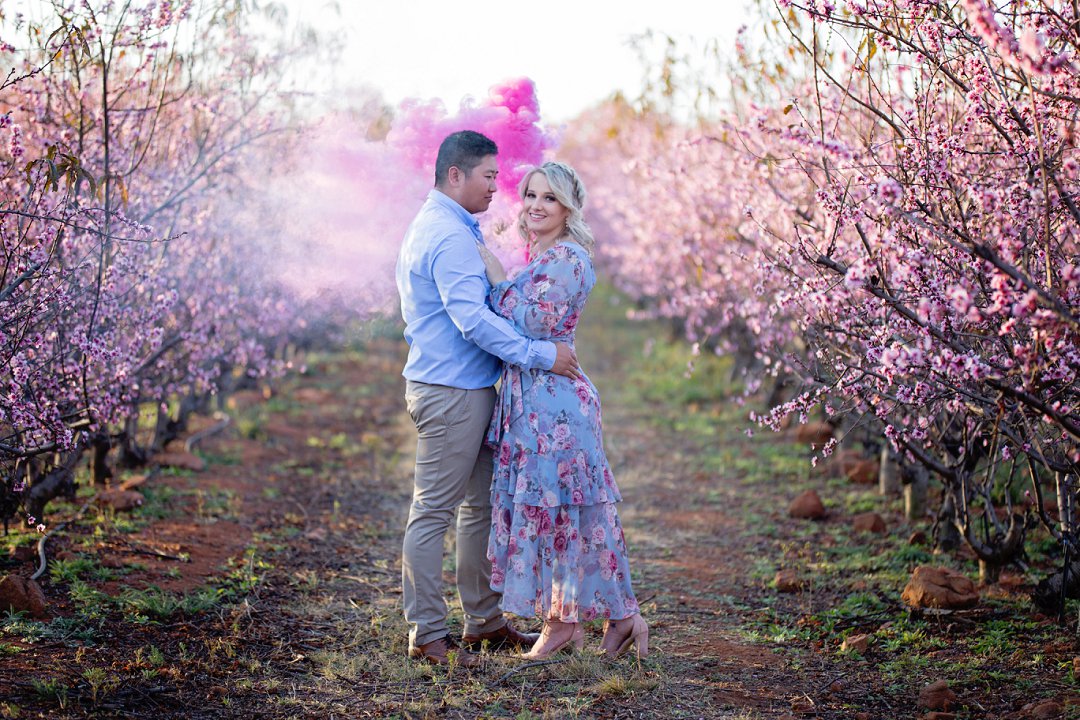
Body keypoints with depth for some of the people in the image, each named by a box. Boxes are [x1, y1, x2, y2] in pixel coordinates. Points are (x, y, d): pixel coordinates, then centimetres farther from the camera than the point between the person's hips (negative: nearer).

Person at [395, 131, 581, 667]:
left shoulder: (429, 226, 18)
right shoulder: (450, 236, -17)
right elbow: (472, 319, -25)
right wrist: (540, 354, -21)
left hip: (466, 388, 11)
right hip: (451, 391, -11)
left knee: (481, 506, 16)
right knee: (433, 512, -4)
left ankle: (484, 621, 24)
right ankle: (426, 635, 2)